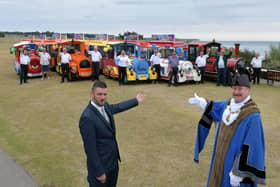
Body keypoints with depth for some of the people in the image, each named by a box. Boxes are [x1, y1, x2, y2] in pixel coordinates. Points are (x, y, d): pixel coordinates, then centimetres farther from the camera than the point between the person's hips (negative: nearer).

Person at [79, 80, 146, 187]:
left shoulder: (104, 106, -3)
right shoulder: (87, 118, -28)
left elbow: (117, 107, 20)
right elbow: (90, 148, -26)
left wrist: (136, 101, 30)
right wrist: (99, 172, -20)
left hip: (113, 161, 8)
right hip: (100, 164, -8)